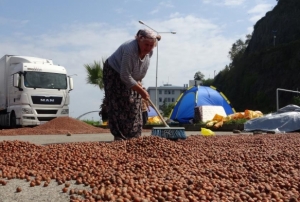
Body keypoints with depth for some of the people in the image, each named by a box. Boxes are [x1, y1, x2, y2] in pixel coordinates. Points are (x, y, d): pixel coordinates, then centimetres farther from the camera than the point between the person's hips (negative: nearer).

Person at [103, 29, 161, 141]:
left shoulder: (149, 52, -13)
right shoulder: (130, 50, -37)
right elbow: (125, 76, -34)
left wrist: (138, 82, -1)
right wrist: (141, 91, -30)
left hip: (132, 77, 7)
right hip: (114, 74, -7)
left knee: (134, 106, 3)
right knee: (119, 106, -13)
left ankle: (134, 137, 9)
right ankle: (120, 137, -9)